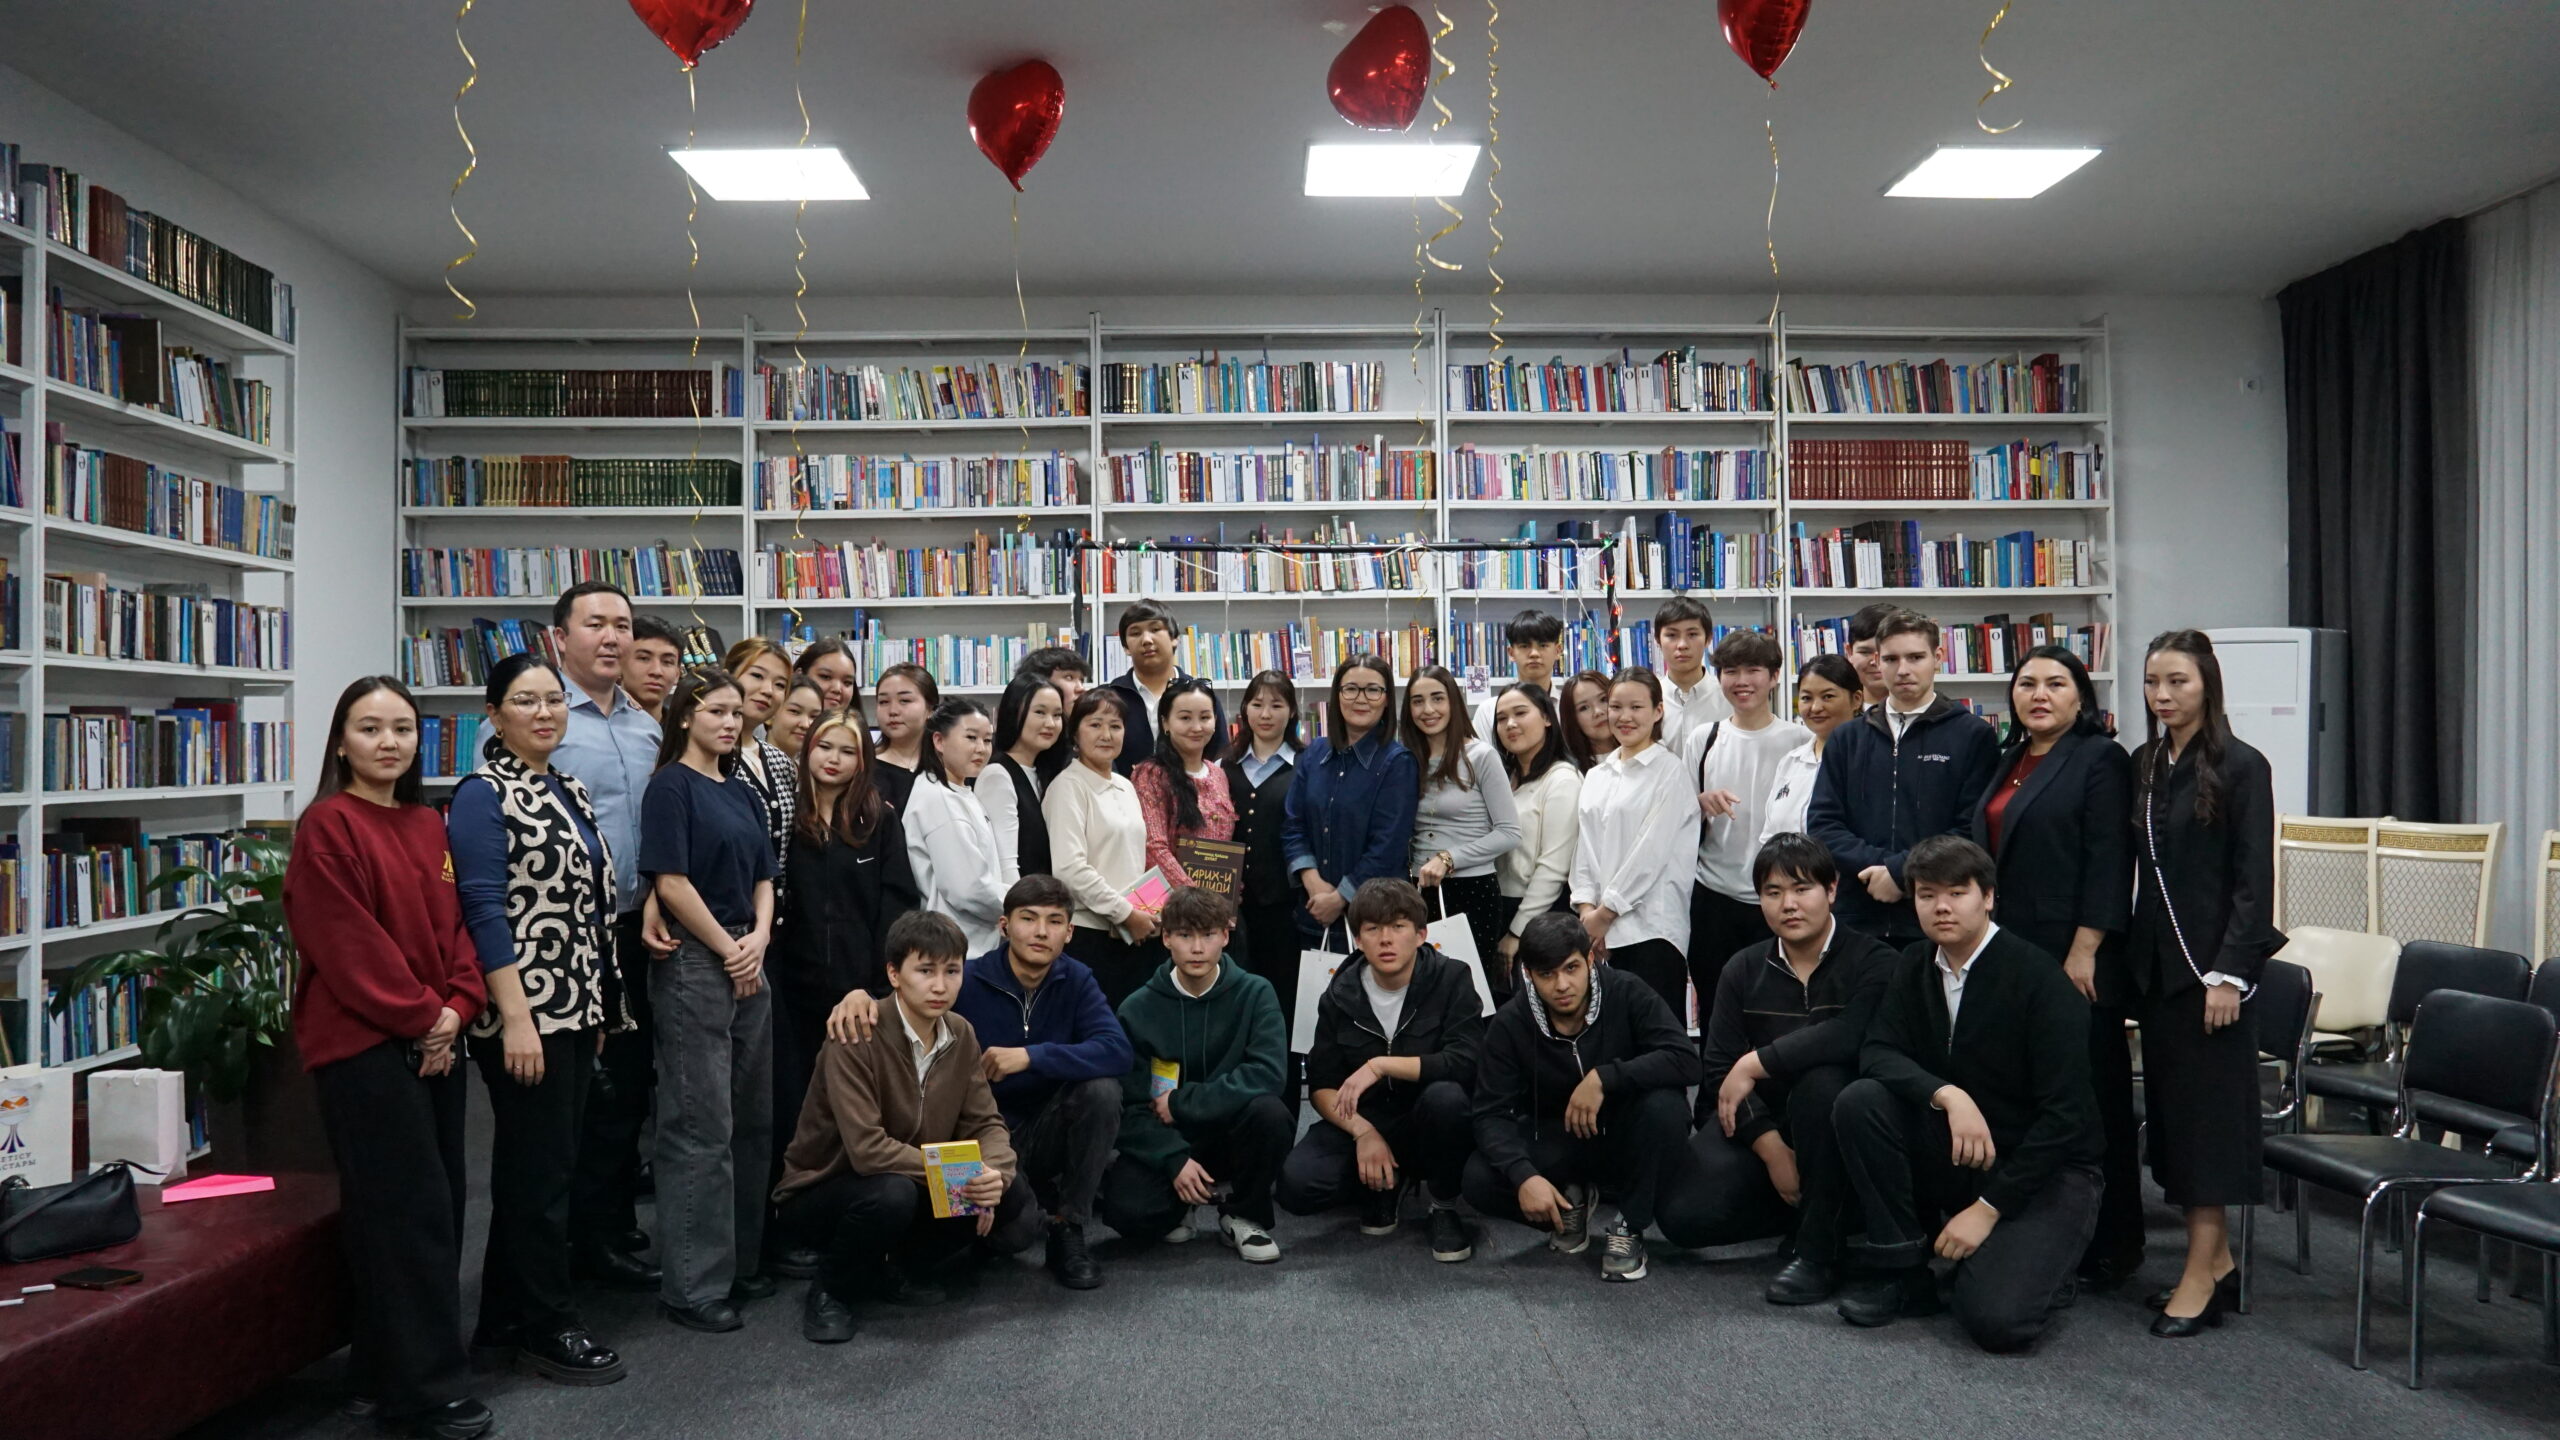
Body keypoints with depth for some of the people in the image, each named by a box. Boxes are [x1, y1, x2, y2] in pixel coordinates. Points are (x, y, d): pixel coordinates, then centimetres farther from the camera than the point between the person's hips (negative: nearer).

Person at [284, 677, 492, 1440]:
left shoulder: (428, 825, 13)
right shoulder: (327, 826, -9)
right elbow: (345, 943, -14)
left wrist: (457, 1007, -4)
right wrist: (421, 1016, -12)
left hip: (433, 1041, 7)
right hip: (363, 1043, -7)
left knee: (434, 1206, 10)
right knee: (409, 1210, -4)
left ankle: (387, 1369, 23)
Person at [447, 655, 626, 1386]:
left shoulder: (567, 791, 14)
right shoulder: (483, 795, -10)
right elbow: (485, 911, -16)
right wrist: (516, 1017, -21)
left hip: (575, 1010, 8)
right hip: (525, 1014, -8)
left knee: (534, 1166, 14)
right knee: (540, 1171, -1)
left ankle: (505, 1324, 24)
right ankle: (548, 1328, 11)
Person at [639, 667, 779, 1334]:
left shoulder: (742, 792, 15)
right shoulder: (671, 785, -7)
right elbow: (671, 883, -14)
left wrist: (759, 939, -2)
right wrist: (729, 950, -10)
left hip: (747, 964, 8)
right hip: (693, 965, -8)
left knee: (751, 1120, 12)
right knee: (701, 1127, -4)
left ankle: (739, 1261, 24)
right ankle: (693, 1284, 5)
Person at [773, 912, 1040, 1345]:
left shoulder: (961, 1034, -4)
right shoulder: (856, 1037, -24)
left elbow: (985, 1123, -5)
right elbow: (866, 1148, -31)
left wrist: (995, 1173, -27)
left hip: (921, 1188, 6)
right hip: (819, 1195, -6)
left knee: (1011, 1195, -15)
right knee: (893, 1194, -38)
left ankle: (879, 1270, 6)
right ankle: (829, 1289, -5)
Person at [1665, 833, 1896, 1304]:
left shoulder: (1872, 961, -9)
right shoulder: (1743, 971, 4)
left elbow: (1853, 1035, -30)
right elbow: (1719, 1074, -3)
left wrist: (1755, 1063, -24)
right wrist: (1770, 1147, -18)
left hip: (1836, 1129, -4)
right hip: (1759, 1123, 4)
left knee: (1821, 1080, -37)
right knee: (1684, 1216, -19)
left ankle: (1819, 1253, -21)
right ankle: (1822, 1208, 8)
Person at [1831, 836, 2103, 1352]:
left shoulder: (2038, 977, -16)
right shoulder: (1914, 967, 2)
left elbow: (2066, 1115, -18)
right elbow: (1877, 1052, -8)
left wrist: (1989, 1207, -19)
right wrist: (1947, 1095, -29)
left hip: (2044, 1168, -5)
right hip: (1952, 1158, 5)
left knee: (1995, 1319, -26)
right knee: (1859, 1101, -21)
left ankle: (2038, 1259, 10)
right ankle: (1900, 1270, -6)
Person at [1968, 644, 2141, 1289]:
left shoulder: (2101, 760, -6)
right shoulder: (2009, 761, 17)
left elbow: (2108, 862, -13)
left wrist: (2084, 952, -18)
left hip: (2075, 959, -7)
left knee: (2090, 1098, 1)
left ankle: (2109, 1246, 12)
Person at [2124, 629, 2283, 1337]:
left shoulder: (2241, 766, -7)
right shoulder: (2144, 765, 11)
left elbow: (2254, 881, -11)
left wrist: (2230, 973, -16)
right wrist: (2121, 959, 7)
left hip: (2212, 960, -6)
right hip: (2153, 960, 7)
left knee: (2207, 1109, -3)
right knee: (2170, 1105, 10)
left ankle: (2201, 1278, 2)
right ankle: (2216, 1258, 21)